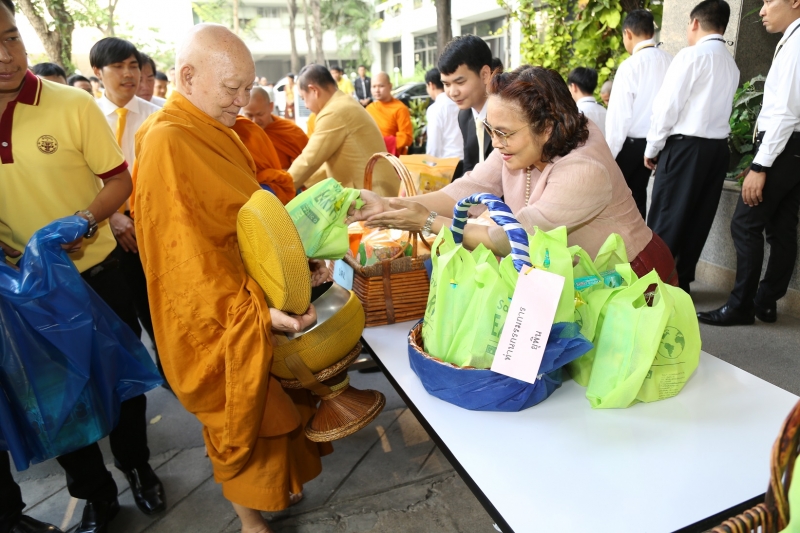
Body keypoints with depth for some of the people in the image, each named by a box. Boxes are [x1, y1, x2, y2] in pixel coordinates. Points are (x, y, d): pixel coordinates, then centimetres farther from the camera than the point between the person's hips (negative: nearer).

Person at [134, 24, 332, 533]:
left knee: (268, 401, 21)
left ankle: (274, 483, 45)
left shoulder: (214, 131, 7)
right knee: (240, 413, 11)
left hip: (254, 303, 8)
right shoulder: (167, 144, -22)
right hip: (217, 322, -8)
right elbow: (192, 260, -25)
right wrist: (258, 310, -30)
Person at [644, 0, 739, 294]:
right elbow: (718, 108, 15)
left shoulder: (692, 55, -7)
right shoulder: (731, 64, 17)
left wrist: (652, 148, -3)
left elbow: (667, 105, -11)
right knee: (698, 218, 10)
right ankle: (681, 281, 17)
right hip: (718, 148, 8)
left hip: (686, 146, -8)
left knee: (665, 218, -4)